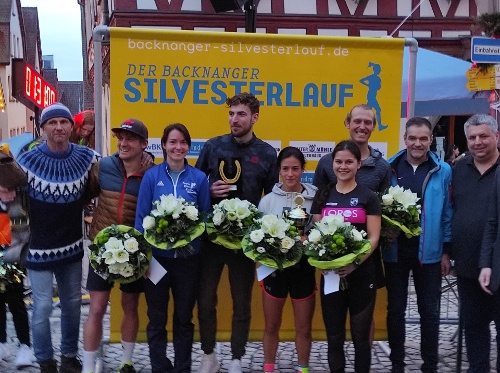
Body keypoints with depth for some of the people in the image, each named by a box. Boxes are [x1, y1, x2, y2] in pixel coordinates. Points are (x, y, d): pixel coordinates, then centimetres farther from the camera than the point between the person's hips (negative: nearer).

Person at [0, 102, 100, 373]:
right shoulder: (28, 161, -14)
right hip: (39, 248, -4)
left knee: (72, 304, 16)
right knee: (42, 307, -1)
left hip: (73, 246, 4)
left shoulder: (86, 157, -5)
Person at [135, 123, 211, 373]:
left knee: (184, 318, 12)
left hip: (187, 258, 1)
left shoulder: (199, 178, -1)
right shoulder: (151, 176, -3)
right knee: (156, 318, 9)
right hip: (156, 256, -1)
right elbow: (141, 217, -2)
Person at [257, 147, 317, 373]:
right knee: (271, 326, 14)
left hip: (303, 268, 0)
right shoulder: (268, 200, -1)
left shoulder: (314, 199, -3)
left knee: (304, 328, 10)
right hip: (275, 267, 1)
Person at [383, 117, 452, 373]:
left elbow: (447, 214, 1)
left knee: (429, 312, 8)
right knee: (395, 309, 11)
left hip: (429, 252, -1)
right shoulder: (389, 168, -1)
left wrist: (446, 251, -1)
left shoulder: (443, 171, -2)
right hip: (396, 251, 1)